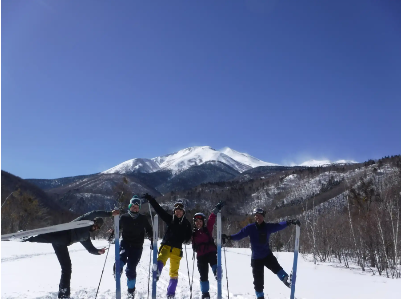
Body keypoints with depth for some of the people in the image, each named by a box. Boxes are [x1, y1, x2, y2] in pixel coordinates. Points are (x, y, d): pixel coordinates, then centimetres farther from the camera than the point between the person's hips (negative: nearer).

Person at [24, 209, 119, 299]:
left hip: (61, 243, 7)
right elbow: (95, 213, -3)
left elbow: (91, 249, 30)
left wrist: (98, 251, 12)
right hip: (61, 234, -7)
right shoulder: (85, 220, 13)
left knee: (66, 267, 7)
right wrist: (110, 213, -1)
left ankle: (63, 294, 12)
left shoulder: (86, 236, 31)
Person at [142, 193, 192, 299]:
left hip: (177, 249, 0)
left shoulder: (186, 223, 6)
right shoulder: (170, 219, 4)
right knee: (161, 260, -32)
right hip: (166, 246, 0)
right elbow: (159, 209, 1)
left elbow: (189, 235, 16)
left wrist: (186, 239, -4)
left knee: (174, 272, 6)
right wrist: (150, 199, -2)